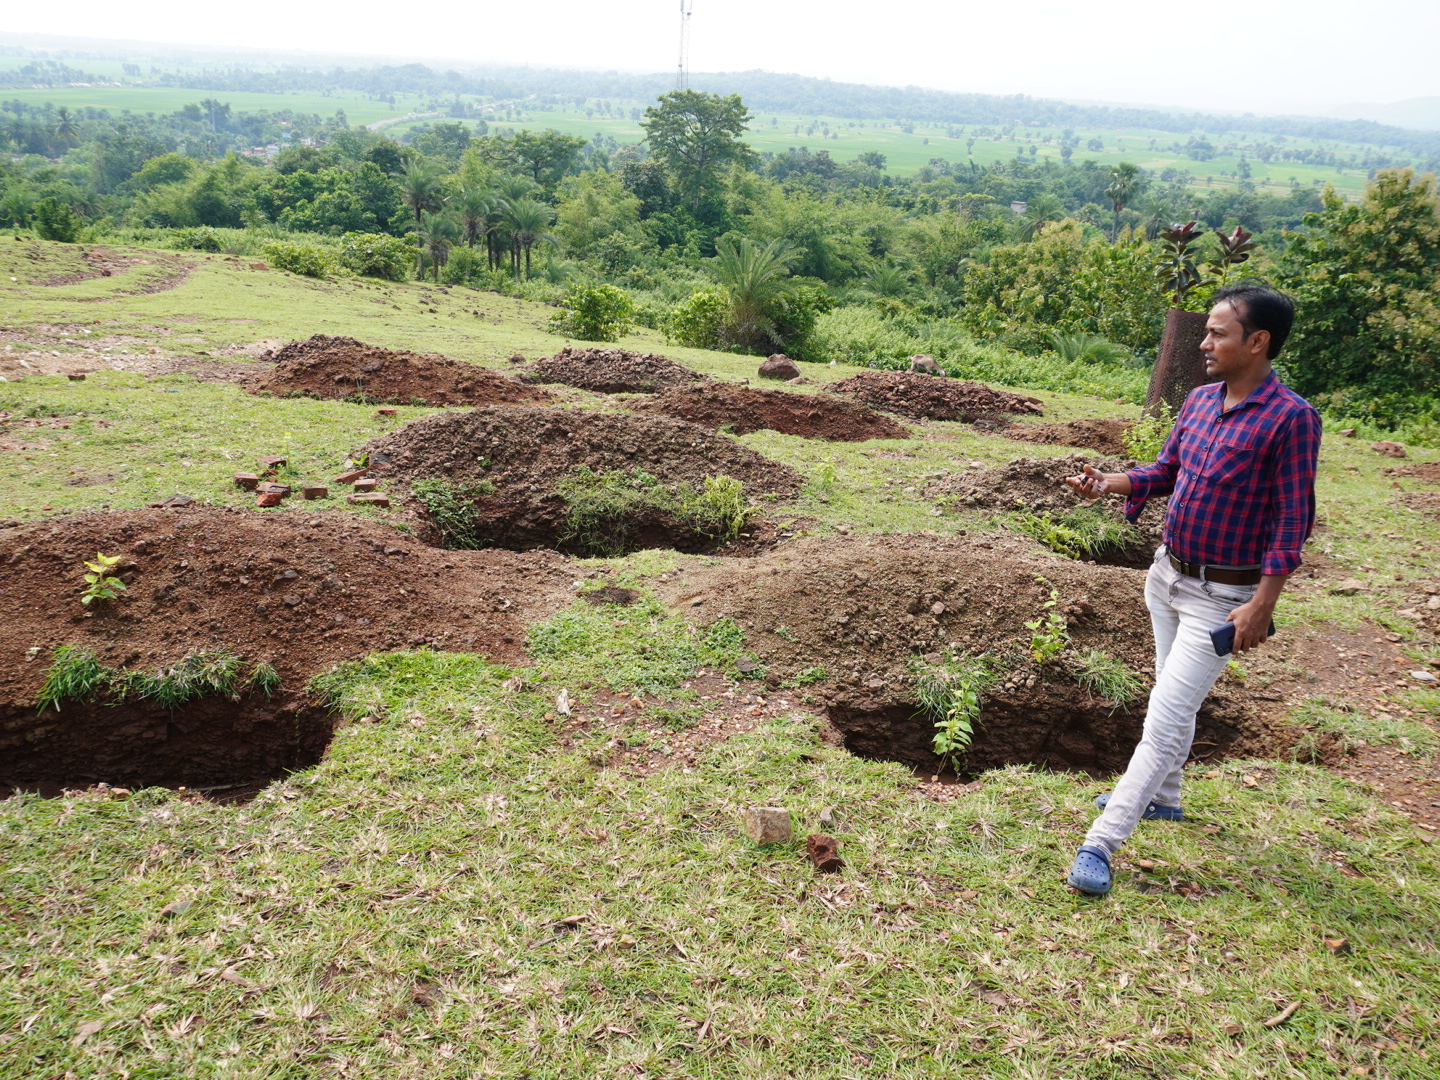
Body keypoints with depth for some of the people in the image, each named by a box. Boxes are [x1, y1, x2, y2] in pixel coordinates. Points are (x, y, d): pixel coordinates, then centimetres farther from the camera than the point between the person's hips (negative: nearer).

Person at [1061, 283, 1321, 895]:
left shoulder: (1291, 418, -18)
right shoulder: (1199, 401, 3)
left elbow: (1293, 521, -17)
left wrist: (1262, 606, -20)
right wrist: (1109, 483, -8)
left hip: (1223, 597, -7)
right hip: (1167, 574, 8)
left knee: (1167, 716, -8)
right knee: (1175, 700, 23)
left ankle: (1101, 844, -6)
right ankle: (1161, 796, 41)